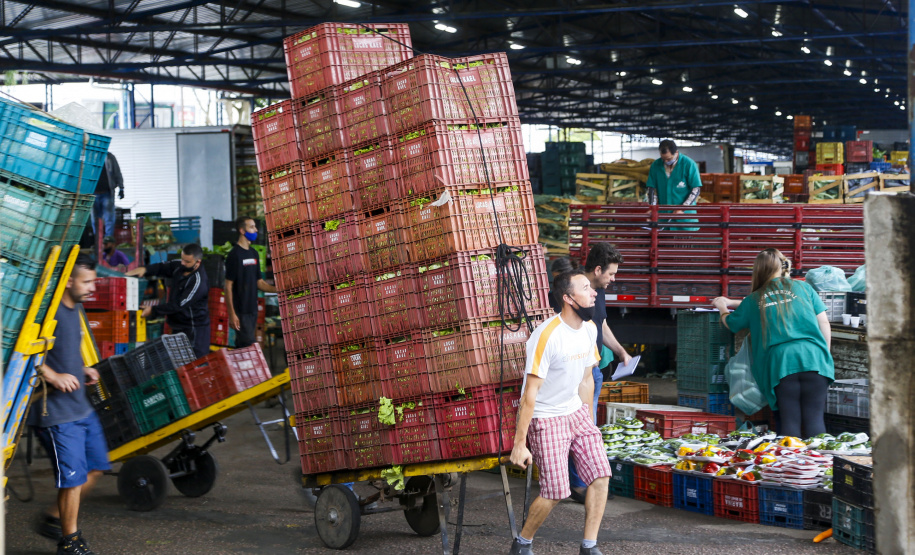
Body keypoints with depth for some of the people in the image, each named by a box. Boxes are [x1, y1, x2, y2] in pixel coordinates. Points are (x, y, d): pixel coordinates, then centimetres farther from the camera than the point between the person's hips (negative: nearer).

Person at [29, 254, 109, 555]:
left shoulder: (74, 310, 11)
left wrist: (82, 369, 10)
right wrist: (52, 376, -27)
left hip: (81, 406, 10)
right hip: (56, 412, -10)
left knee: (95, 467, 17)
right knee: (73, 477, -3)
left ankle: (54, 518, 31)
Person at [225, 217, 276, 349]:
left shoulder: (254, 253, 13)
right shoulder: (234, 255, -10)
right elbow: (228, 286, -12)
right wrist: (232, 314, -16)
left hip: (252, 310, 7)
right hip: (240, 312, -7)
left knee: (241, 347, 9)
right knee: (248, 347, -9)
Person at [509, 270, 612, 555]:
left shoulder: (589, 329, 2)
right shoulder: (547, 336, -23)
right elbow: (530, 393, -22)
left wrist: (589, 423, 18)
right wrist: (519, 443, -20)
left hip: (576, 412, 8)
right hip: (545, 418, -7)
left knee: (601, 475, -3)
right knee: (555, 491, -10)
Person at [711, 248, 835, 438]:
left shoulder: (753, 300, 15)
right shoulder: (803, 287, 16)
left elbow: (731, 324, 29)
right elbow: (824, 323, 13)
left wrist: (723, 307, 50)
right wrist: (826, 355, 22)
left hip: (781, 362, 0)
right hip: (813, 358, 0)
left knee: (789, 422, 4)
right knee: (814, 420, -1)